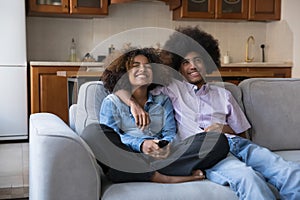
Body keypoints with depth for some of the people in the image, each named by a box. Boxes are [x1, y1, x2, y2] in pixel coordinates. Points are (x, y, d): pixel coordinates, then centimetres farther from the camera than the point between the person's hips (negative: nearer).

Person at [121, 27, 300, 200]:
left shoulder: (223, 95, 29)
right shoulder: (172, 89, 20)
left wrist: (224, 128, 4)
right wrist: (135, 104, -6)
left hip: (234, 143, 4)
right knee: (248, 177, -37)